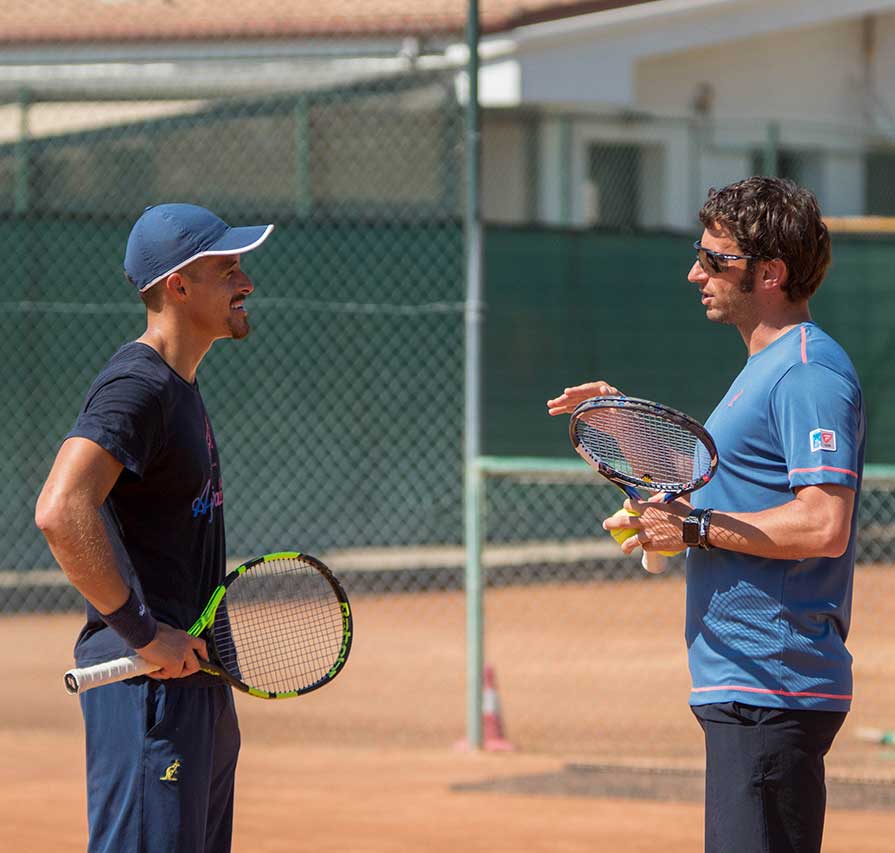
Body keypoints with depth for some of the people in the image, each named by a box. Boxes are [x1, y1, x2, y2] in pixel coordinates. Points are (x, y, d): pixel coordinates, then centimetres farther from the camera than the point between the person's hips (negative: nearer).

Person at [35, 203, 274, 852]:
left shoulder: (180, 385, 17)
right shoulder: (136, 386, -15)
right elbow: (60, 513, -29)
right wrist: (142, 632, -24)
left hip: (192, 673, 10)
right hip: (147, 680, -10)